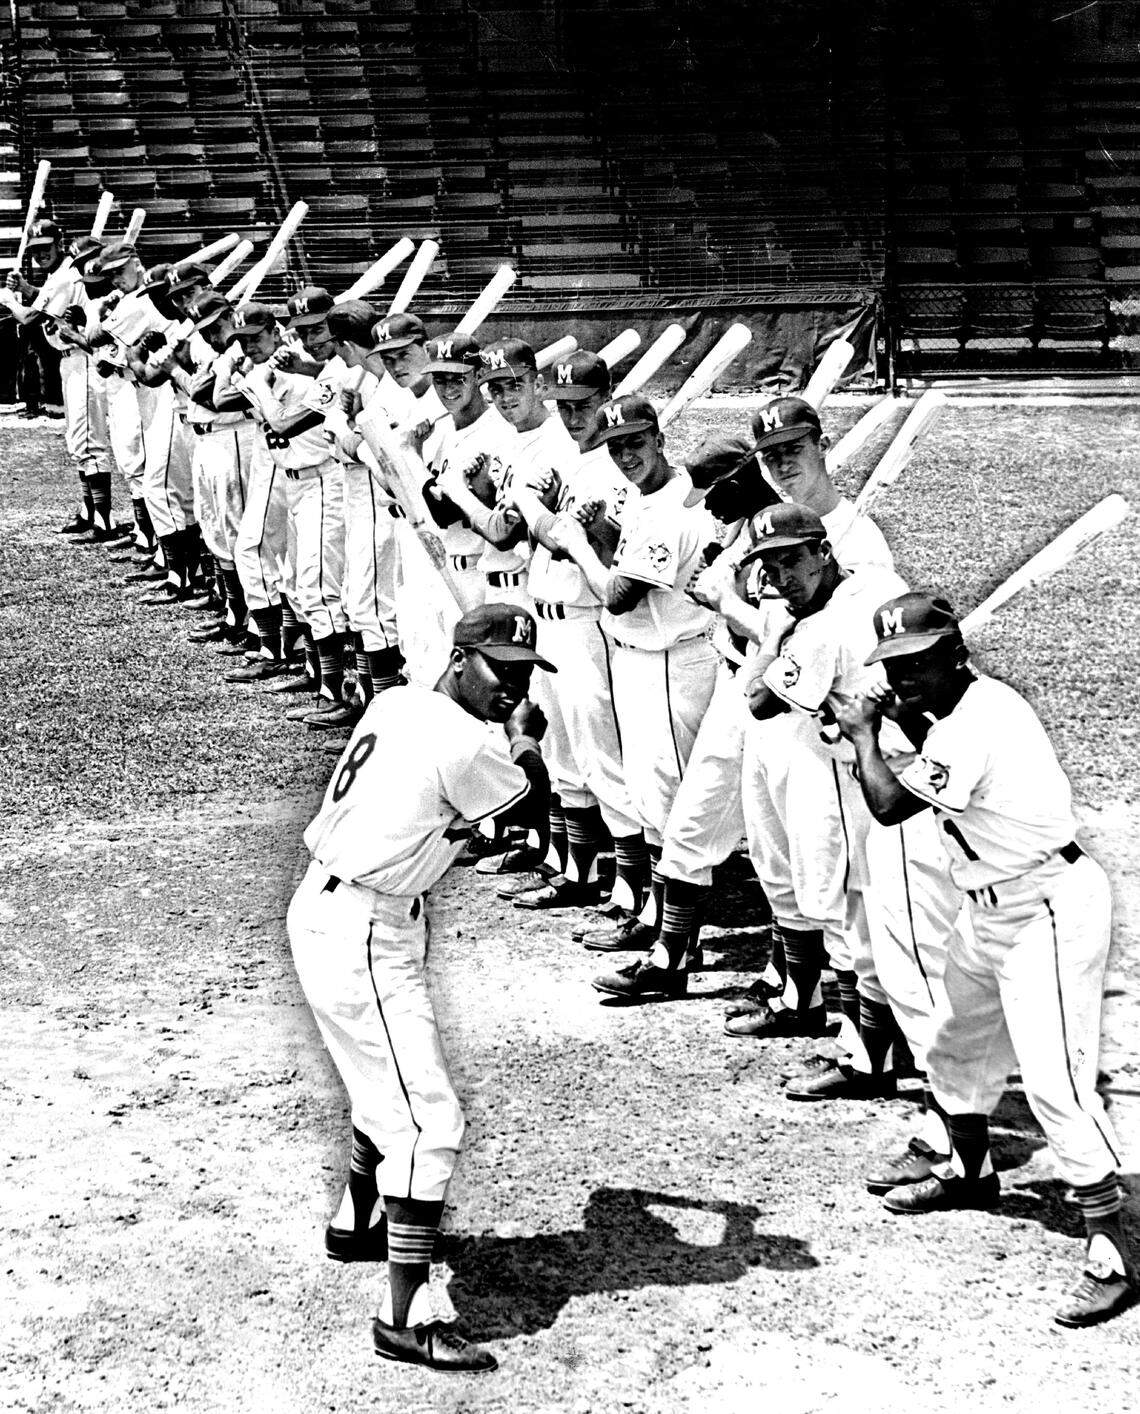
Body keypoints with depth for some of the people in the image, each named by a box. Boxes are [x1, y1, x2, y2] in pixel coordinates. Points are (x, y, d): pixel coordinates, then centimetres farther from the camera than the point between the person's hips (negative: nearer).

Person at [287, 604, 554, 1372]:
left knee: (393, 1084, 30)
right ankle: (405, 1319, -14)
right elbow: (534, 807, -2)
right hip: (364, 938, -10)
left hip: (325, 910, 10)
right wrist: (527, 738, 13)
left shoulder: (396, 702, 7)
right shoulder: (466, 742, -19)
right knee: (430, 1120, -12)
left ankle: (359, 1221, 51)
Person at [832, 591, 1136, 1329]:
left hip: (1049, 909, -11)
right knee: (958, 1046, 25)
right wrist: (907, 723, 5)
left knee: (1055, 1078, -18)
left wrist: (864, 733, -3)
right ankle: (971, 1172, 49)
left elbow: (890, 804, -19)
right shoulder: (972, 705, 7)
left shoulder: (977, 722, -23)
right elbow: (942, 764, 22)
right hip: (997, 909, 11)